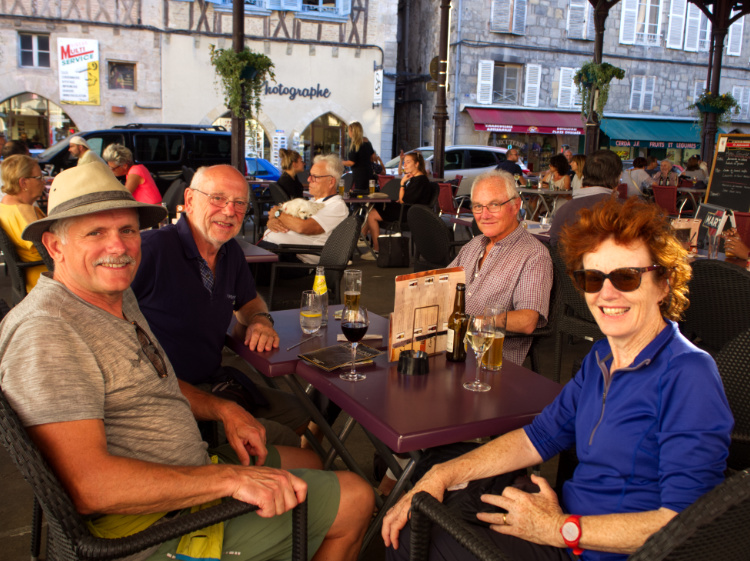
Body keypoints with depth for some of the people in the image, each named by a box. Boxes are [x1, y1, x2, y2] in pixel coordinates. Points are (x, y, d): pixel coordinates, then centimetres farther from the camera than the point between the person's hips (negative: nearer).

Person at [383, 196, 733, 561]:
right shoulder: (602, 357, 6)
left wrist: (561, 529, -22)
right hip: (568, 519, 7)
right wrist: (443, 474, 0)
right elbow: (540, 437, 11)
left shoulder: (688, 375, -21)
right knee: (406, 527, 5)